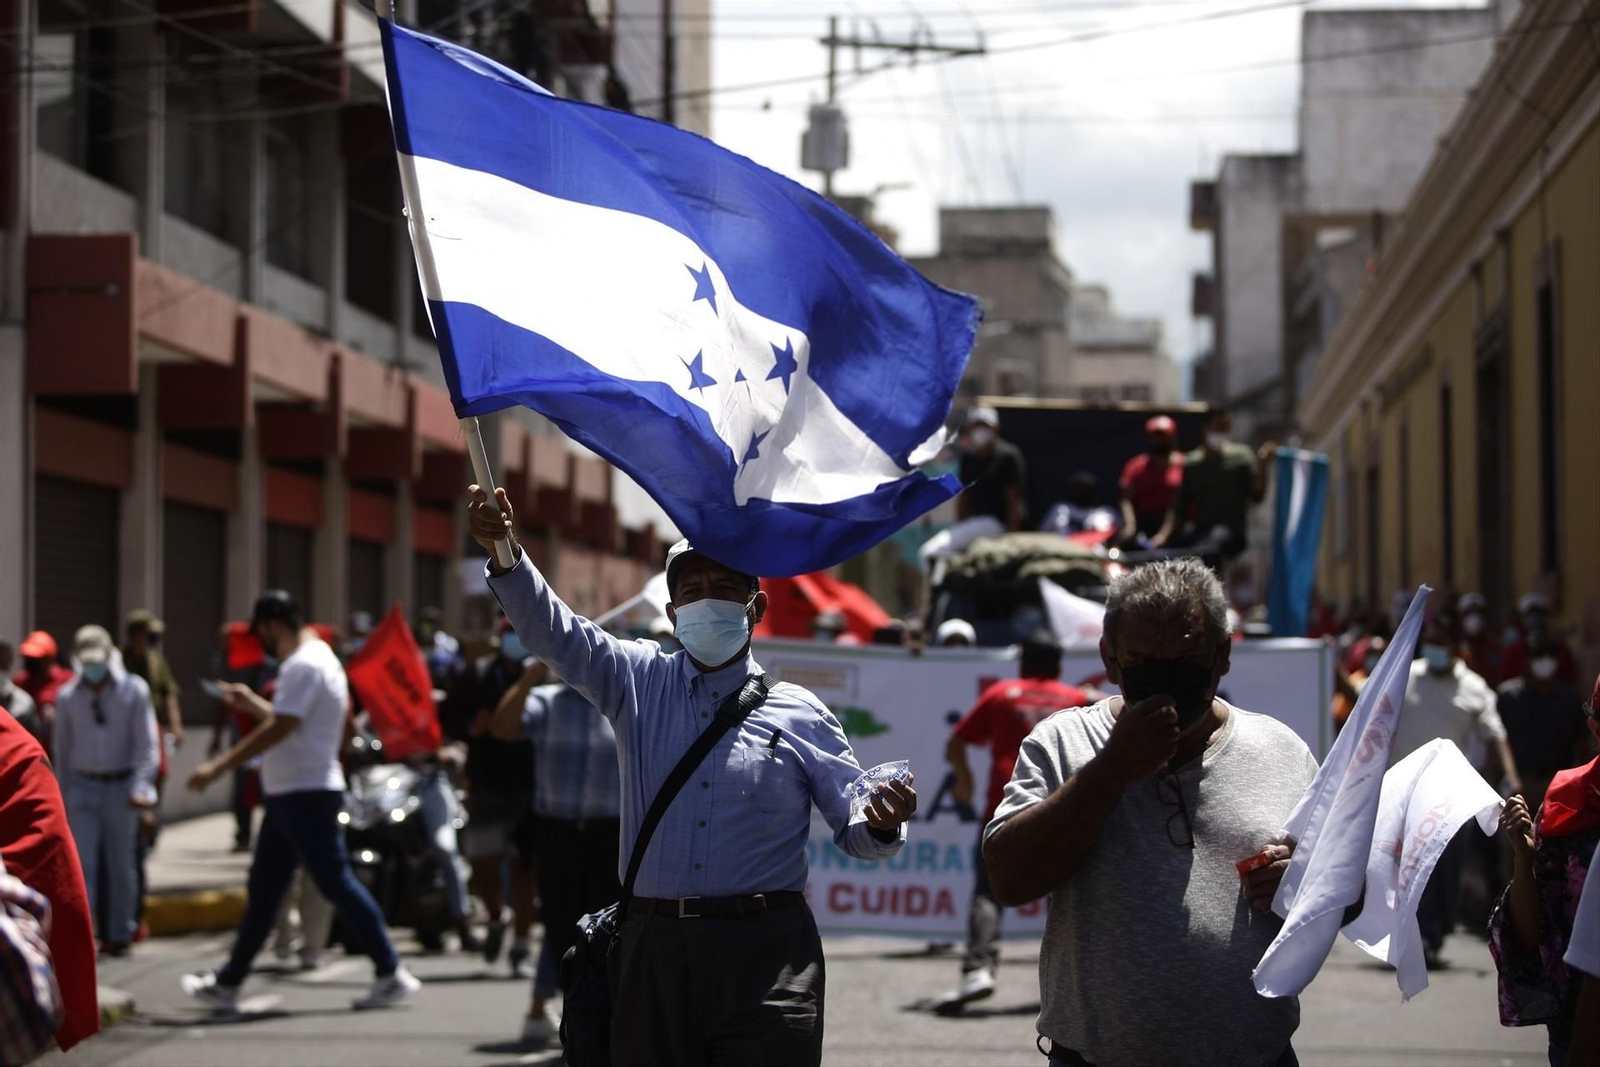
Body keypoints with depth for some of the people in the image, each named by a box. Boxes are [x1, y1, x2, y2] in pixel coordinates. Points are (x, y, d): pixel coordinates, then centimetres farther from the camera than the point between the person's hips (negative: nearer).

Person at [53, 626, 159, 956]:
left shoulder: (134, 690, -5)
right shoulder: (67, 696, 2)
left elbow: (147, 743, -6)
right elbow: (62, 748, 10)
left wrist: (141, 787, -16)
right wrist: (62, 794, 12)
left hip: (120, 786, -1)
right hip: (83, 787, 1)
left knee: (121, 863, 7)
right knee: (81, 862, -7)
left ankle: (120, 934, 18)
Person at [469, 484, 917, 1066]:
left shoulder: (801, 715, 9)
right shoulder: (639, 681, 13)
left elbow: (854, 831, 11)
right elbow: (553, 631, 0)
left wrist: (882, 824, -13)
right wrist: (505, 554, -18)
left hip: (764, 956, -2)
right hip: (653, 952, 2)